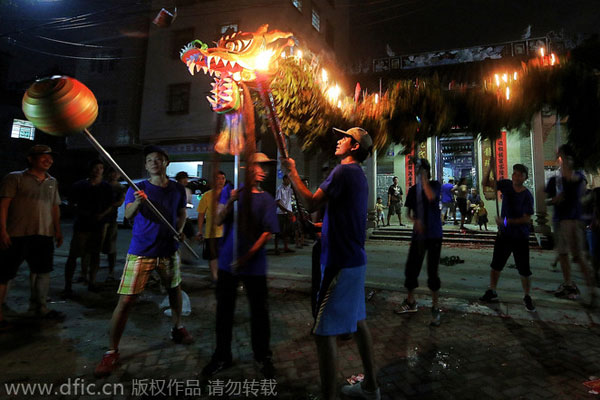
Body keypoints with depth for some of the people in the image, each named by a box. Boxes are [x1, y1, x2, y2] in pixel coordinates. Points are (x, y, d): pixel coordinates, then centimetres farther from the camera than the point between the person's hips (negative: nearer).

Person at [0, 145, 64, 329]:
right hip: (17, 235, -5)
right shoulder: (15, 178, -1)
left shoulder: (52, 182, 16)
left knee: (43, 271, 12)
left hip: (44, 235, 6)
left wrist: (58, 230, 14)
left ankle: (40, 307, 25)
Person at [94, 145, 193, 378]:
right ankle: (112, 352, 10)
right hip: (141, 252, -3)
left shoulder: (178, 189, 4)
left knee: (174, 290, 17)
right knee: (125, 300, -6)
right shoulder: (138, 188, -4)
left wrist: (178, 231, 3)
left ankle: (177, 329, 40)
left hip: (169, 250, 4)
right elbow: (128, 215, -19)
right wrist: (137, 203, -39)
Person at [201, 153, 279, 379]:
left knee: (259, 312, 6)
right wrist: (230, 203, -16)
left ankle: (263, 357, 28)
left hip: (254, 265, -1)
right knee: (224, 310, 12)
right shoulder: (234, 193, 7)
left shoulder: (266, 199, 1)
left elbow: (268, 233, -7)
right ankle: (222, 356, 31)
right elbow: (218, 221, 2)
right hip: (227, 262, 2)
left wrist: (247, 257, -16)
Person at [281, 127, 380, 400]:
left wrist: (292, 172, -8)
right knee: (357, 322, 20)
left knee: (324, 331, -5)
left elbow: (312, 203, -18)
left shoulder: (344, 171, -13)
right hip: (355, 260, 11)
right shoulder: (359, 175, 17)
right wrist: (322, 230, 24)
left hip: (340, 264, -11)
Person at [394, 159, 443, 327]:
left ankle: (435, 308, 12)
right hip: (418, 235, 4)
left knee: (432, 271, -2)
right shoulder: (413, 190, 10)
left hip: (433, 235, -4)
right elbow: (408, 212, 10)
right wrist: (415, 221, -10)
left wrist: (424, 178, -15)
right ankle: (410, 302, 26)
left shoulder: (434, 184, 0)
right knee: (411, 268, 6)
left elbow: (431, 196, -23)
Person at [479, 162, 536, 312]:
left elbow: (527, 219, -16)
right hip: (503, 234, 4)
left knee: (524, 270, 1)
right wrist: (490, 167, -22)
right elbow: (485, 183, -7)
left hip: (520, 237, -3)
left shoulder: (527, 196, -13)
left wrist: (507, 221, -24)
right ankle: (492, 292, 27)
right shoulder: (506, 185, -3)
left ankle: (527, 297, 22)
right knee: (496, 264, 12)